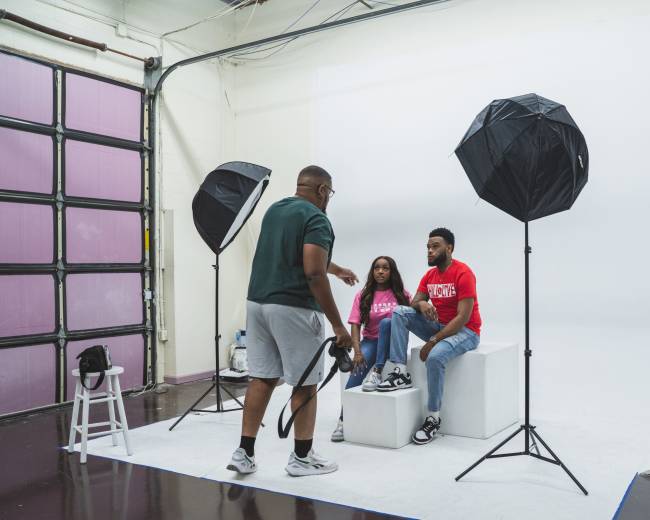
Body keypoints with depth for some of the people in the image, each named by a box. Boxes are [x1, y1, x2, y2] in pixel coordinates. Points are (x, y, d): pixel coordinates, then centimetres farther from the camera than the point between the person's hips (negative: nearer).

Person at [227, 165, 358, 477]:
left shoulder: (274, 210, 18)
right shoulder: (316, 219, -9)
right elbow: (313, 273, -21)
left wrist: (337, 269, 46)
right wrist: (337, 324, -17)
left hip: (258, 303, 8)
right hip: (293, 308, -7)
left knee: (262, 378, 12)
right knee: (305, 383, 6)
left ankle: (244, 453, 14)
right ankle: (301, 457, 16)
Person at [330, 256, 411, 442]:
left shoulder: (402, 294, 2)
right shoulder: (363, 295, 2)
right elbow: (355, 326, -5)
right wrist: (357, 352, -19)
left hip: (393, 341, 0)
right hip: (370, 341, 1)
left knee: (386, 323, -33)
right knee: (358, 370, -29)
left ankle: (377, 372, -34)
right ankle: (344, 418, -26)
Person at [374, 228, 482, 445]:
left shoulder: (463, 273, -18)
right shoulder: (429, 275, 6)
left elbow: (463, 318, -23)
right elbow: (414, 303, 4)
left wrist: (432, 341, -24)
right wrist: (421, 304, -23)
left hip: (465, 331, -7)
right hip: (439, 327, 7)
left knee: (435, 356, -36)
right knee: (399, 312, -11)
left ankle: (434, 418, -18)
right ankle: (401, 372, -18)